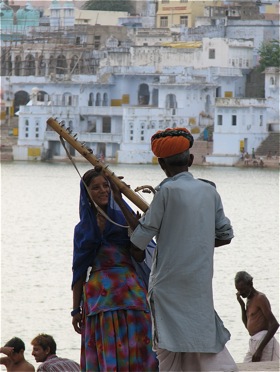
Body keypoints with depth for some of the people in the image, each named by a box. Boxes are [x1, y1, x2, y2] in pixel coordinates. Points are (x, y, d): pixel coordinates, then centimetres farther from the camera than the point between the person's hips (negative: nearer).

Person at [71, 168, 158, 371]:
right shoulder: (83, 228, 12)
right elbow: (79, 271, 13)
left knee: (134, 352, -6)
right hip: (98, 293, 1)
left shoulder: (123, 218, 7)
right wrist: (76, 309, 10)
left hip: (129, 291, -1)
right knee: (105, 355, -3)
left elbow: (139, 255, -1)